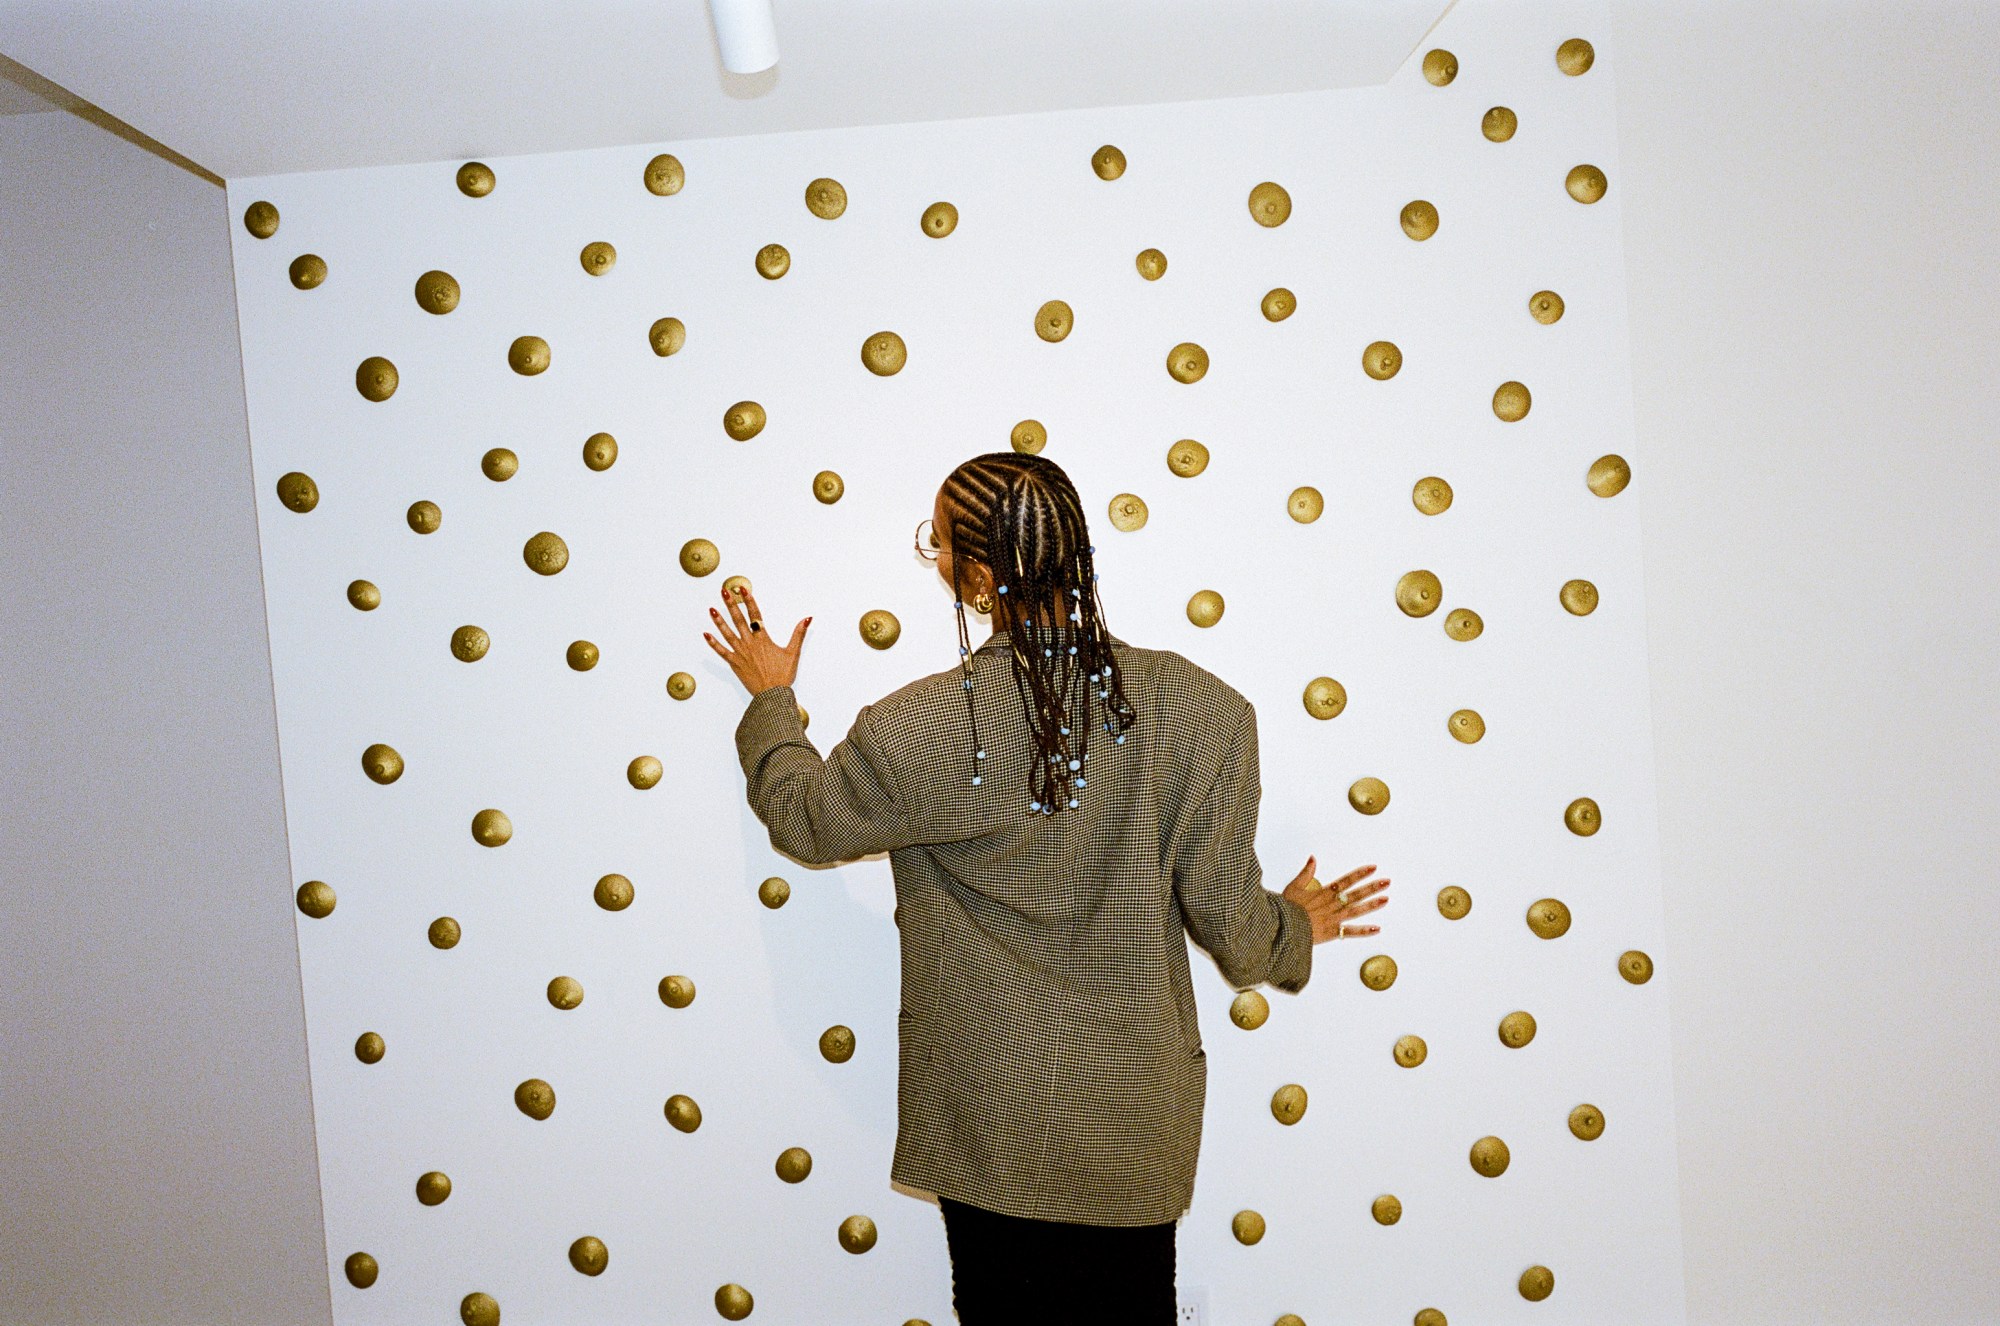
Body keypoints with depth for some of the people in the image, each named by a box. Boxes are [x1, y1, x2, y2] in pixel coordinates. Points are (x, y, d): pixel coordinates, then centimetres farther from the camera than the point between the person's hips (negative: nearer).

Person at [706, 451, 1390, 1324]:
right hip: (1136, 1121, 2)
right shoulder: (1203, 712, -18)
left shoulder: (922, 730, -22)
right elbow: (1228, 920, -10)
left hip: (988, 1125, -2)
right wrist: (1295, 926, 15)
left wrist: (771, 699, 17)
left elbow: (805, 819, -1)